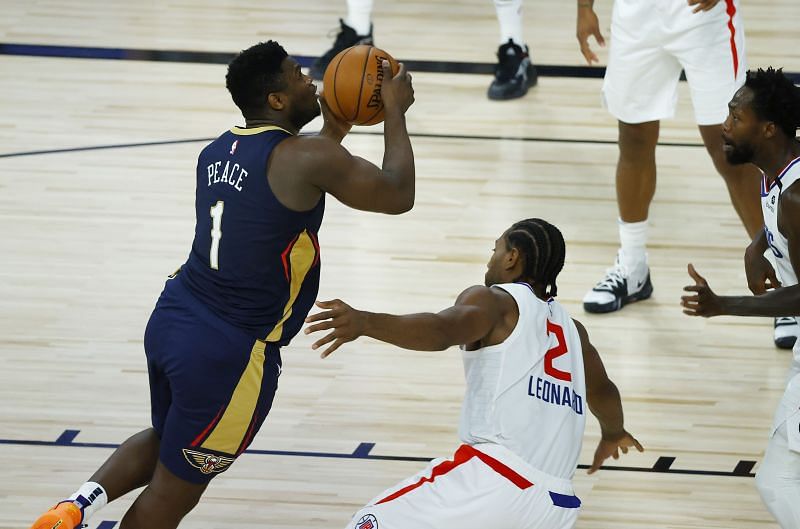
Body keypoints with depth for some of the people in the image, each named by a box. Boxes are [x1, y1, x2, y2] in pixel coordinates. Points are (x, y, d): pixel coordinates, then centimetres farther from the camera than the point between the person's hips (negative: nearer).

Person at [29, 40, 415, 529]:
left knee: (165, 439, 31)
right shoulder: (306, 158, -15)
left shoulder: (217, 153, 9)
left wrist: (333, 132, 25)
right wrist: (395, 112, 6)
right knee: (175, 490, 9)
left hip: (171, 322, 7)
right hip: (230, 352, -7)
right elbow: (398, 195, -6)